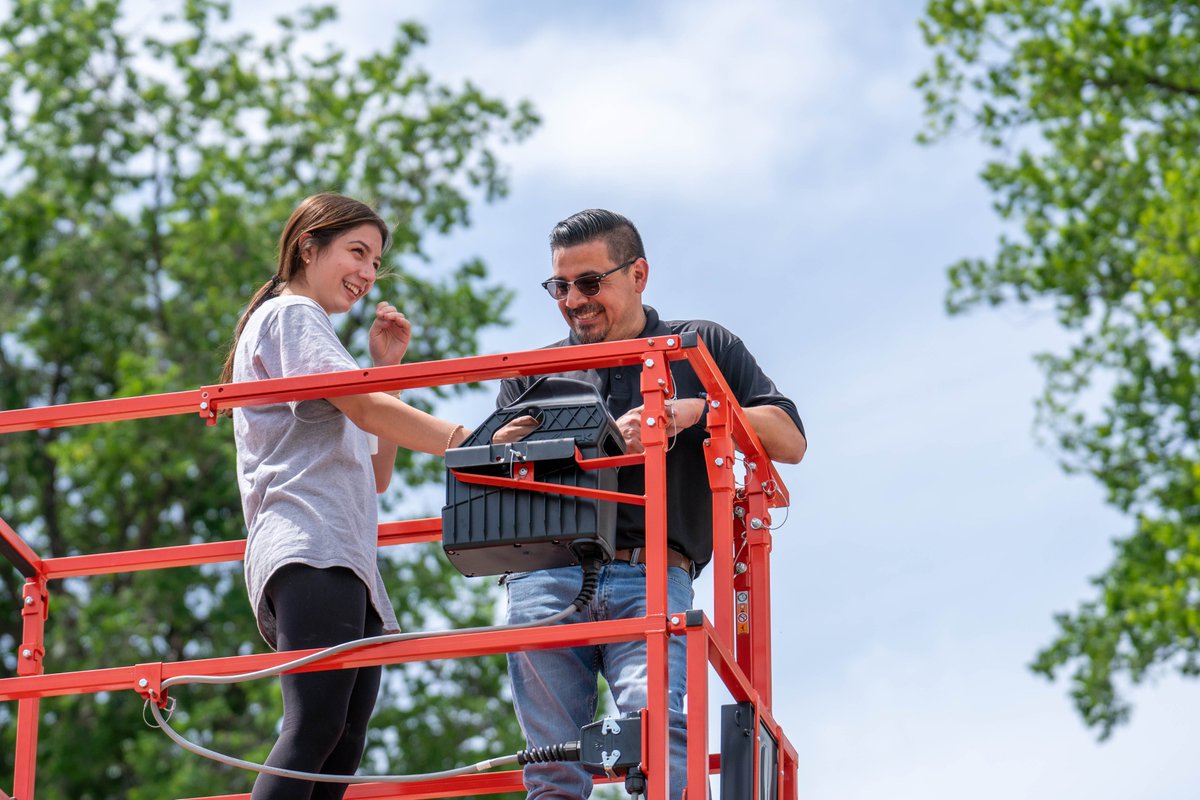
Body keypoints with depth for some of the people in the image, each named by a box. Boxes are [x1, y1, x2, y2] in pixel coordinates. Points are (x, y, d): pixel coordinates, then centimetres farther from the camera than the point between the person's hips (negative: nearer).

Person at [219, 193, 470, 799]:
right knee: (315, 727, -25)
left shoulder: (301, 323, 34)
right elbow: (365, 408, -12)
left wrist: (386, 367, 22)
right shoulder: (292, 316, 6)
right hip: (313, 551, -10)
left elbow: (375, 473, 29)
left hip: (348, 566, 10)